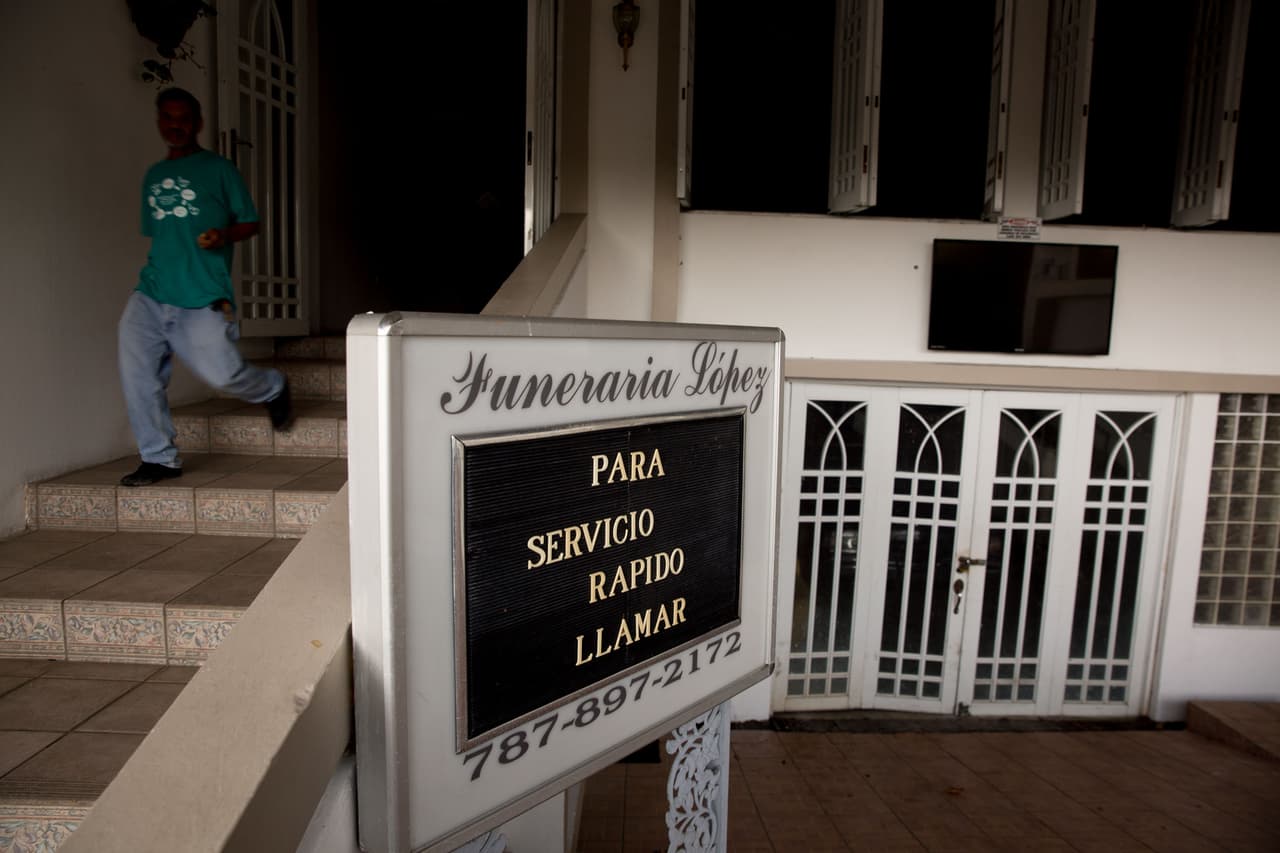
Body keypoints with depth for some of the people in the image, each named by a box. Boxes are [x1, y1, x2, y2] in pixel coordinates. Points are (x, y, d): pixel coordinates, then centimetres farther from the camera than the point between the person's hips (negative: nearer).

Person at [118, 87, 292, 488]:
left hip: (203, 298, -5)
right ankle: (159, 457, 5)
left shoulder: (219, 169, 5)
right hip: (151, 295, 5)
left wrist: (223, 235, -16)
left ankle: (273, 388, 21)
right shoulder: (153, 175, 20)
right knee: (137, 372, -7)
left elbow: (250, 222, 4)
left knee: (221, 374, -13)